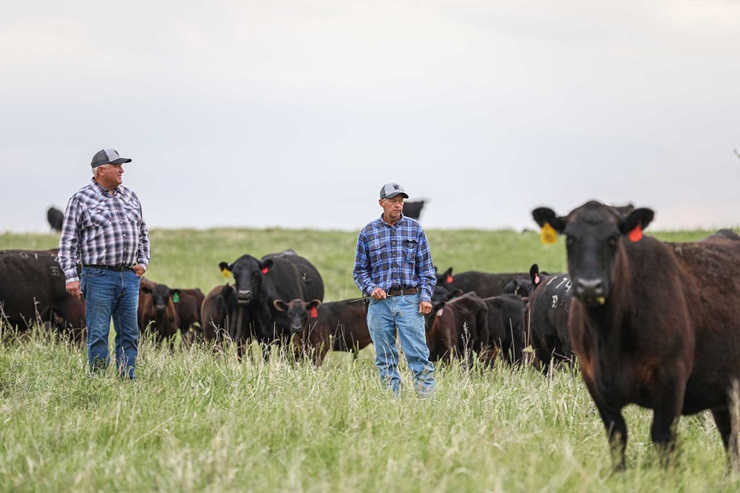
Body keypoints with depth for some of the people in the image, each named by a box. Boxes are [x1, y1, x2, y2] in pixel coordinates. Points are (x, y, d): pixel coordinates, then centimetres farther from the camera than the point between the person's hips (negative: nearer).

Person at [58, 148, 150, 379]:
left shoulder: (130, 197, 14)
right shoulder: (80, 200, -1)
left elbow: (143, 233, 24)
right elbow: (68, 242, -3)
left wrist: (143, 262, 11)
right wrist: (71, 277, -10)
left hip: (129, 276, 5)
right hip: (99, 277, -5)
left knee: (129, 334, 6)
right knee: (98, 334, -3)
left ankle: (128, 380, 12)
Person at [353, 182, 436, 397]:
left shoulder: (415, 229, 7)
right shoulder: (368, 232, 8)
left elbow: (426, 267, 8)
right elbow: (359, 270, 12)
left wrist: (425, 296, -3)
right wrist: (371, 288, -7)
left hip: (409, 301, -1)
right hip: (380, 302, 1)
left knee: (418, 353, -9)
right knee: (385, 358, 4)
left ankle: (427, 397, -9)